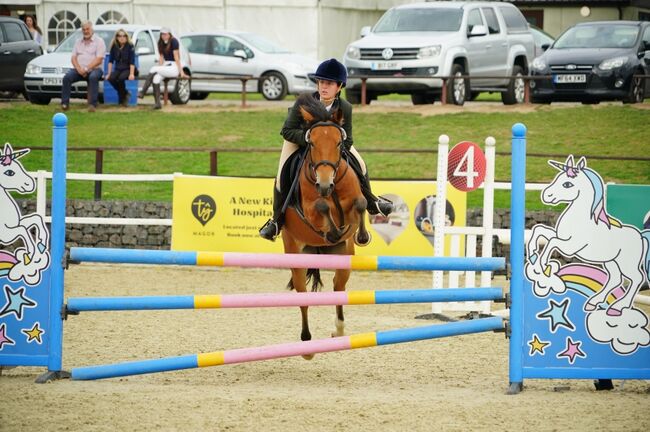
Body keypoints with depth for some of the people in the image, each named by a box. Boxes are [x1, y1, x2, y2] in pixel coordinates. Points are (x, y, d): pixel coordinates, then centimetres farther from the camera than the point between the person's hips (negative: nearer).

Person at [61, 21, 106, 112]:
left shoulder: (99, 41, 3)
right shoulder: (78, 42, 20)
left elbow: (98, 60, -8)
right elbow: (73, 58, 11)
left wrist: (86, 69, -17)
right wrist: (79, 69, -9)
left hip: (94, 69, -4)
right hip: (79, 69, 4)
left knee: (93, 77, -39)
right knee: (67, 77, -24)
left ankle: (92, 104, -39)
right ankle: (65, 103, -24)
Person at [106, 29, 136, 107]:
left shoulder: (130, 46, -9)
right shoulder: (114, 46, 2)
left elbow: (132, 62, -13)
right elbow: (111, 61, 5)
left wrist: (131, 74, -22)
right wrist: (109, 73, -2)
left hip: (127, 69, -4)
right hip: (118, 69, 4)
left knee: (121, 78, -35)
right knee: (111, 78, -28)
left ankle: (123, 96, -8)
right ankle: (124, 94, -5)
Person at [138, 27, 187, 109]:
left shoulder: (174, 41, -10)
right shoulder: (161, 43, 10)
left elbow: (176, 57, -14)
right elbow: (161, 57, 8)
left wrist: (181, 71, -15)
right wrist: (160, 68, -7)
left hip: (174, 67, -6)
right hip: (165, 65, 6)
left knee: (153, 69, -26)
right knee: (156, 77, -26)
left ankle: (142, 93, -26)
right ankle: (157, 103, -30)